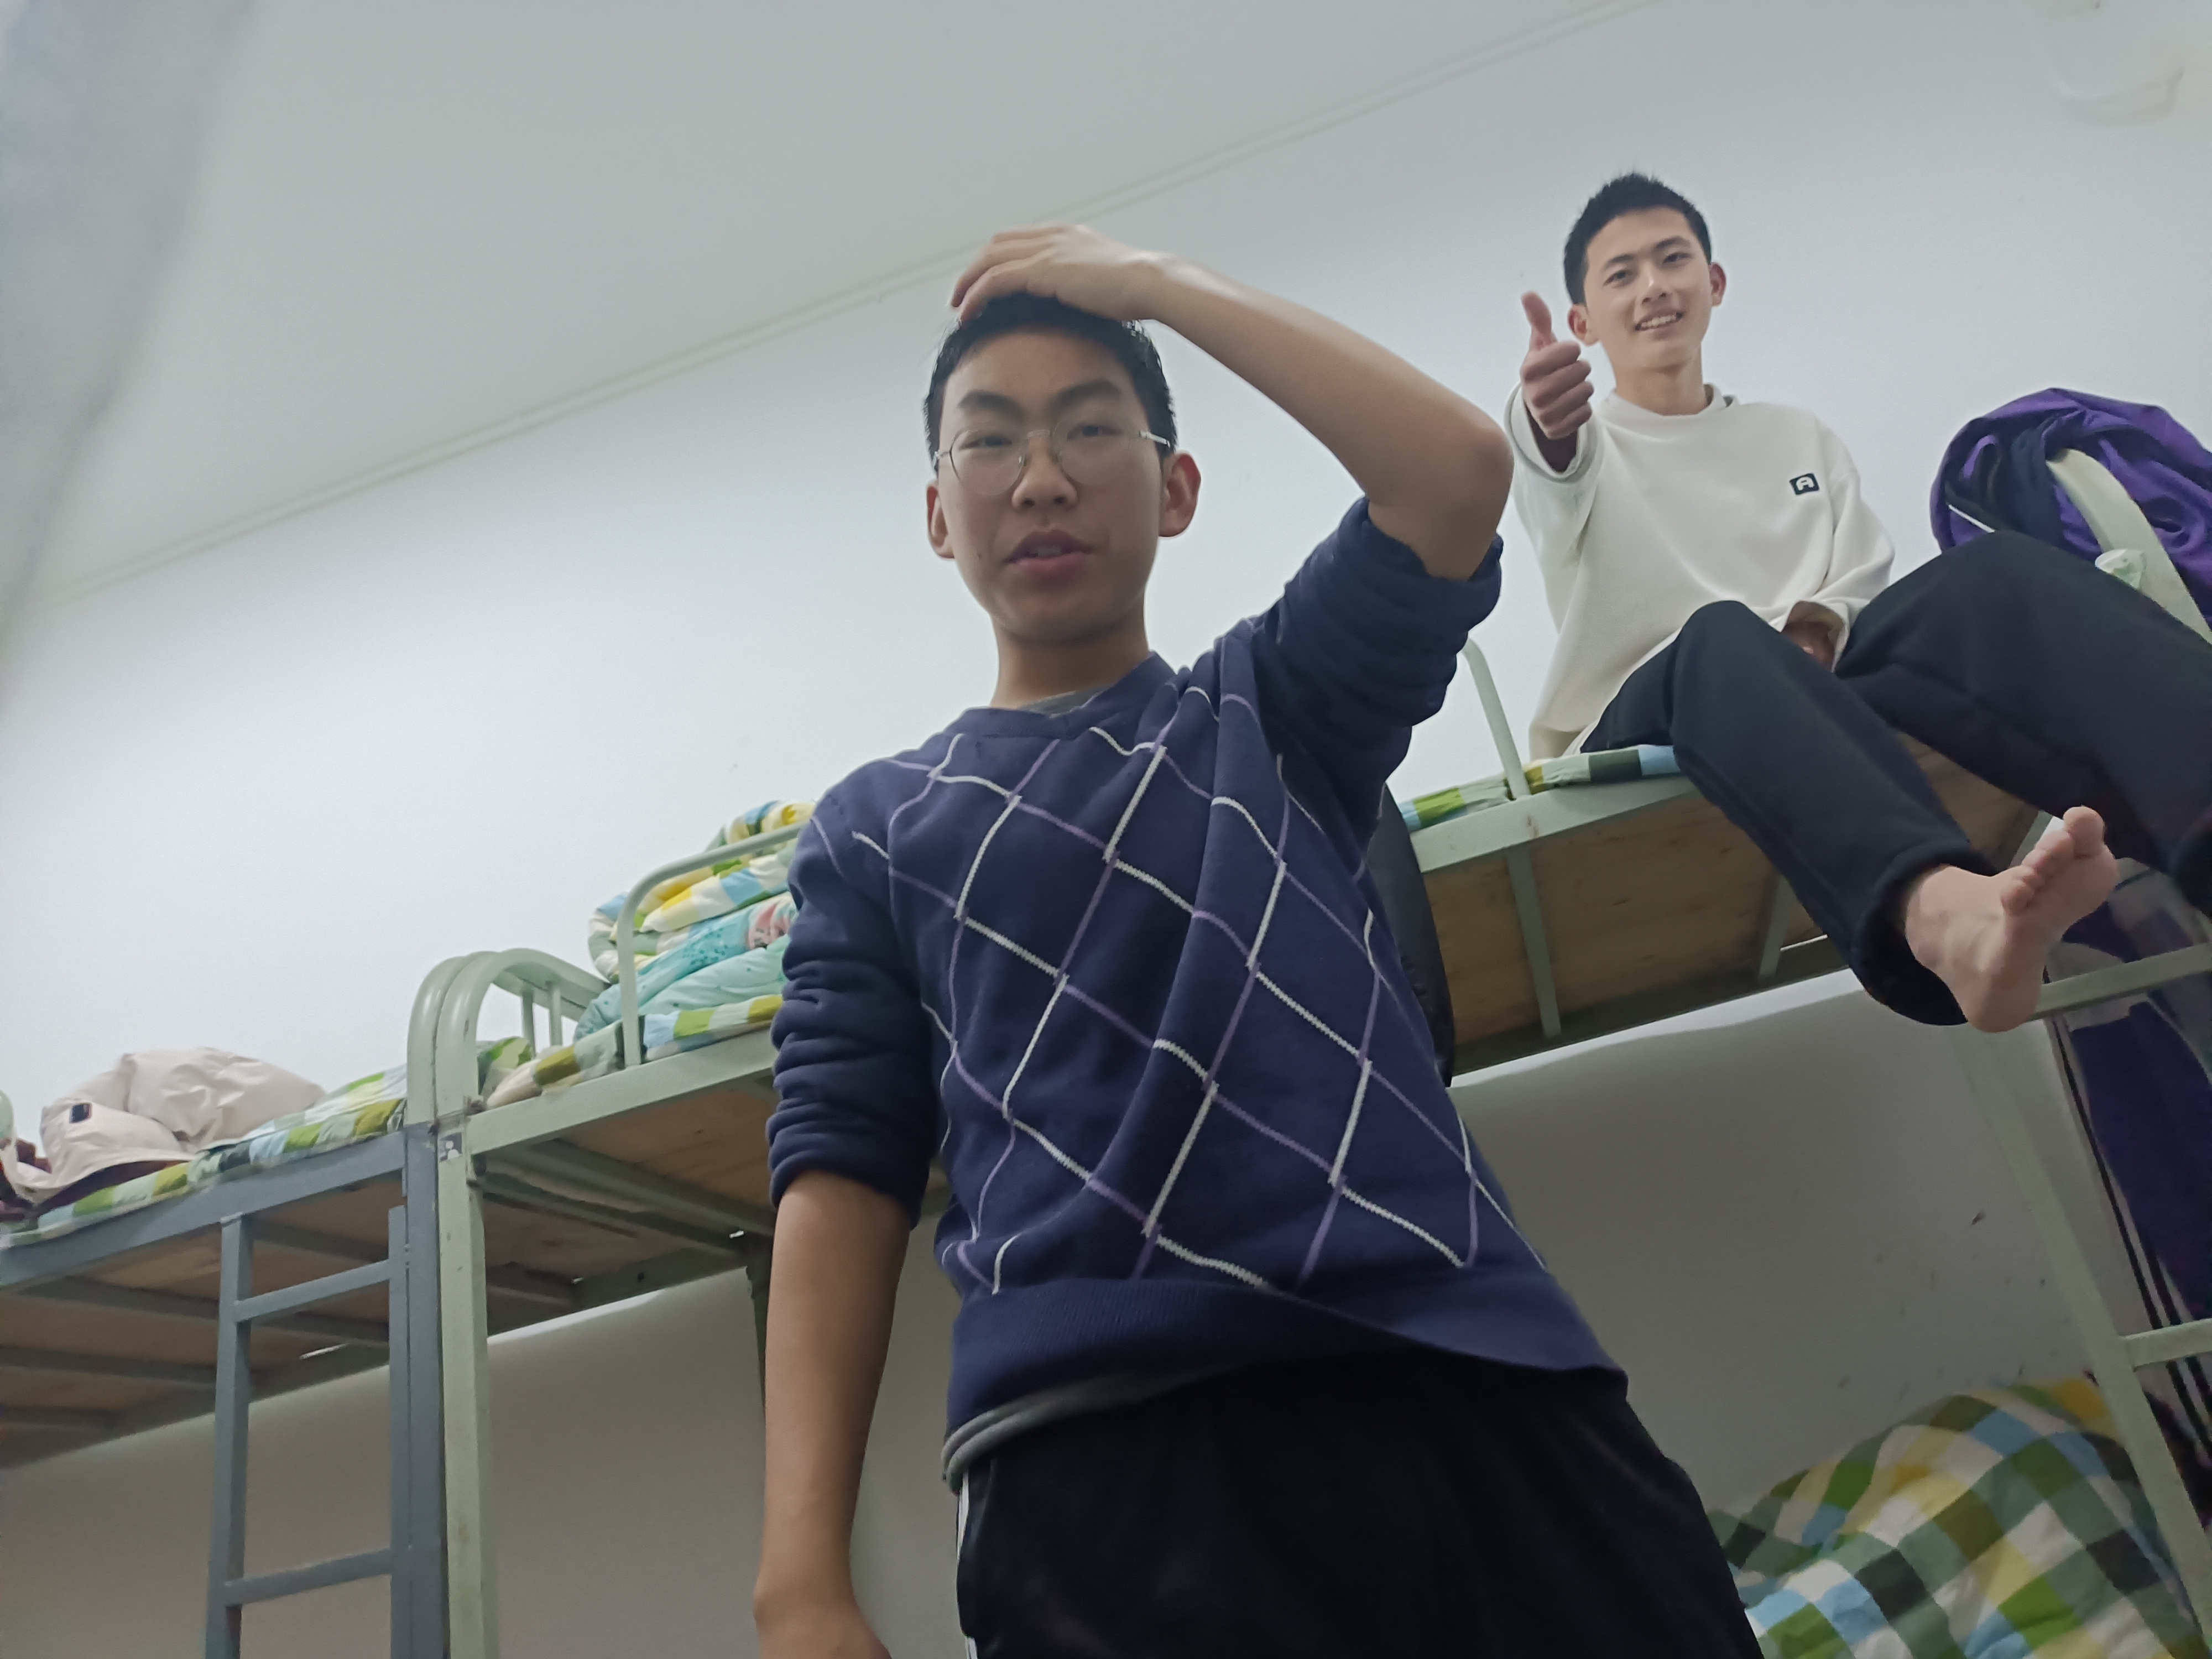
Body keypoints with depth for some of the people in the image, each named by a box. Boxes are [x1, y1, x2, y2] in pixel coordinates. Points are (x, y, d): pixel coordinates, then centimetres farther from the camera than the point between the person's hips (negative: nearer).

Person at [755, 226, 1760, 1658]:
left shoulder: (1277, 706, 18)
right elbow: (843, 1175, 5)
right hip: (1100, 1440, -1)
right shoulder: (875, 830, 16)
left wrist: (1157, 281, 10)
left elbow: (1455, 467, 1)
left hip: (1463, 1377, 2)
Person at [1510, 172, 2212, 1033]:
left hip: (1820, 696, 3)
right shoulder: (1581, 440, 16)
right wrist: (1543, 422, -37)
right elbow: (1558, 474, -11)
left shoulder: (1801, 438, 28)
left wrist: (1820, 626, -9)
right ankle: (1938, 908, -66)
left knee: (1994, 569, -24)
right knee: (1721, 636, -38)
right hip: (1642, 727, -3)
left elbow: (1864, 582, 16)